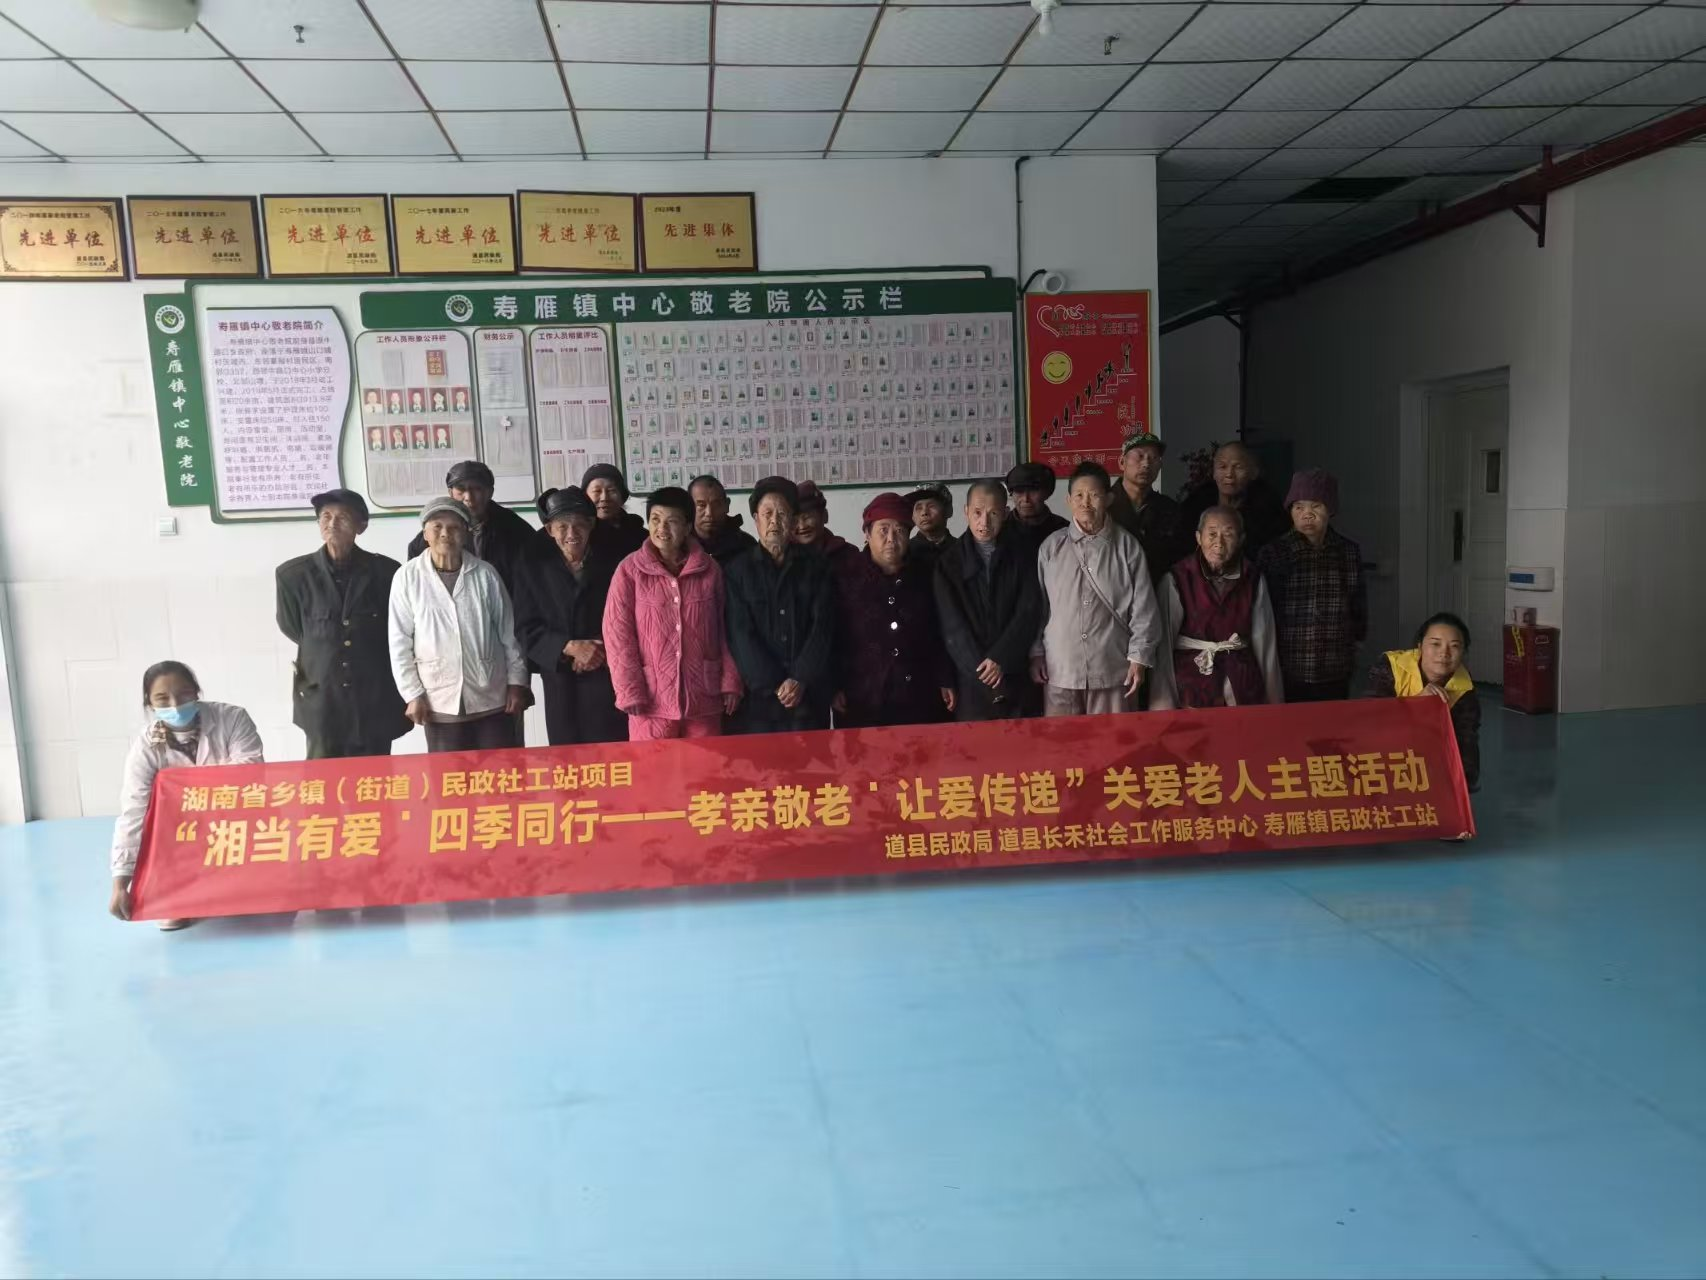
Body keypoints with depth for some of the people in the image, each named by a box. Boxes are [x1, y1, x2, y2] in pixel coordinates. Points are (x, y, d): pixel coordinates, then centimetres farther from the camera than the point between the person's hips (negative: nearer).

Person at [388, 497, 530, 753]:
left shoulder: (485, 574, 1)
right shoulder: (408, 577, -2)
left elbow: (508, 632, 6)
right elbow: (400, 642, 1)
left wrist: (516, 682, 5)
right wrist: (412, 693, -3)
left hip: (492, 698, 1)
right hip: (440, 703, -1)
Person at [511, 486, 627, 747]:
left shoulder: (612, 565, 5)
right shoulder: (533, 569, 6)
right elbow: (526, 630, 0)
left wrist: (605, 652, -14)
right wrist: (569, 647, -16)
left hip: (611, 684, -1)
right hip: (561, 688, 1)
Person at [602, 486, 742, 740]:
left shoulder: (710, 570, 5)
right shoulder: (629, 570, -2)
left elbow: (722, 630, 10)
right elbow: (617, 634, -3)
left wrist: (730, 682, 5)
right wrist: (629, 692, -9)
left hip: (704, 699, 2)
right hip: (651, 702, -2)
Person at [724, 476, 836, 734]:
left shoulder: (815, 567, 9)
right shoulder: (738, 570, 5)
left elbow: (822, 626, 1)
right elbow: (741, 633, -2)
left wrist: (801, 679, -11)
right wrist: (773, 685, -11)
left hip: (810, 693, 1)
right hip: (759, 694, -1)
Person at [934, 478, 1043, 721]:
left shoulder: (1024, 553, 4)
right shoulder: (949, 562, 3)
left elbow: (1029, 611, -3)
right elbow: (953, 627, -3)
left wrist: (1000, 659, -14)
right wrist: (983, 673, -12)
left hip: (1017, 678, 0)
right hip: (971, 682, 0)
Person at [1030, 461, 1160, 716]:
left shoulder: (1127, 546, 0)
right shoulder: (1051, 546, 3)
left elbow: (1143, 607, 0)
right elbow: (1038, 604, 7)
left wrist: (1139, 657, -3)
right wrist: (1036, 653, 5)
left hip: (1113, 668, -1)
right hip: (1060, 668, 1)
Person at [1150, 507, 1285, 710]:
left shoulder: (1253, 580, 3)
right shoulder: (1176, 580, -8)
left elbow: (1264, 642, 6)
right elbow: (1163, 643, -9)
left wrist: (1274, 700, 9)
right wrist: (1163, 706, -12)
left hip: (1243, 685, 3)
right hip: (1192, 682, -3)